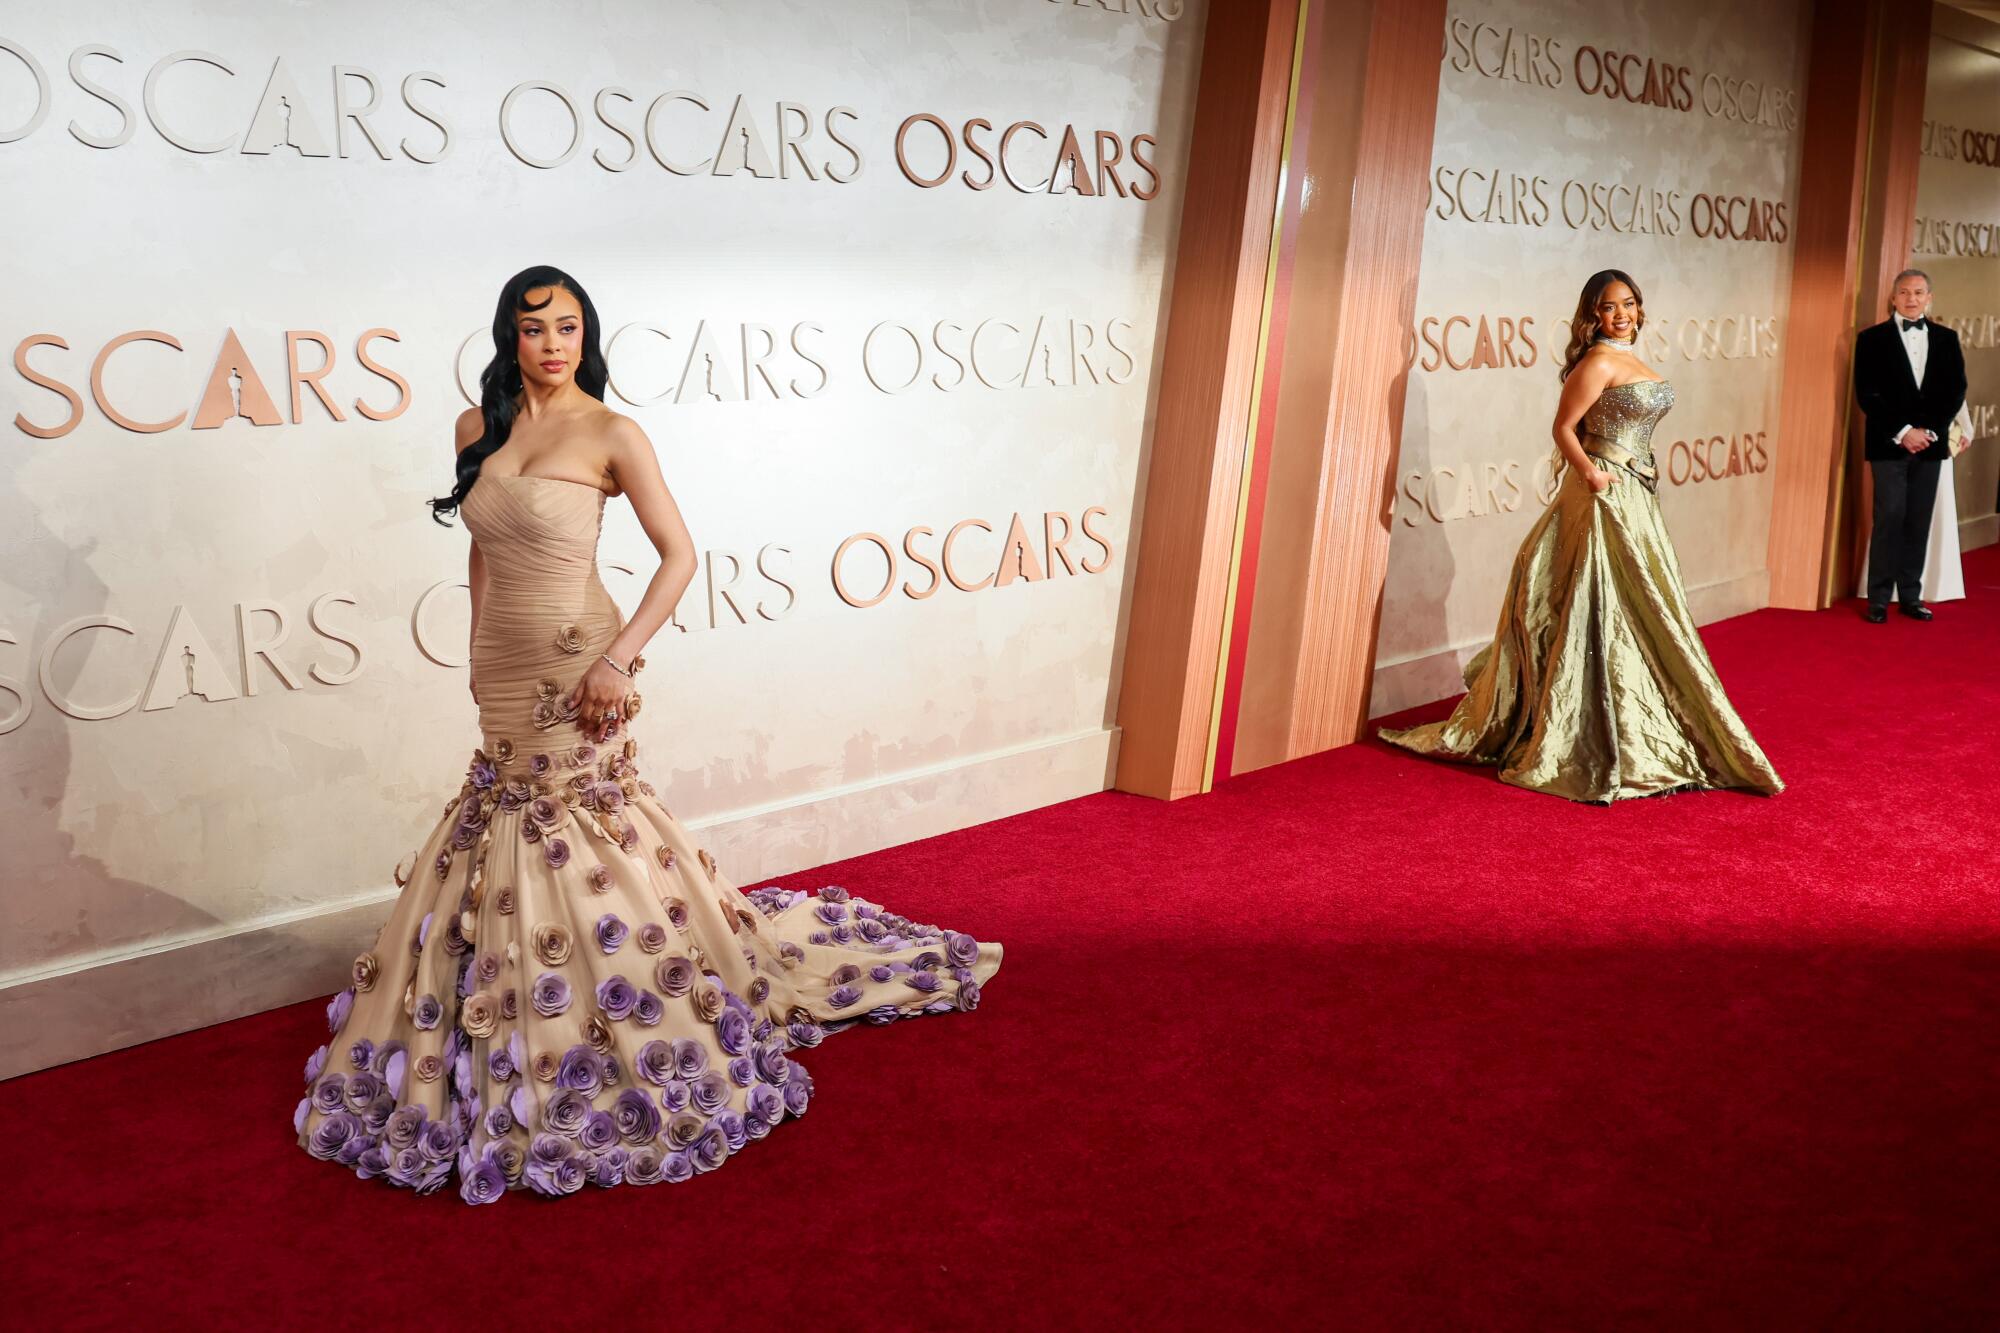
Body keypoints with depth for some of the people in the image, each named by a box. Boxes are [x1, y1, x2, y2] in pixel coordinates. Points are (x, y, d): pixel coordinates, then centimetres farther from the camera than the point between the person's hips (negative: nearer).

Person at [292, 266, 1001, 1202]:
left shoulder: (612, 436, -9)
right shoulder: (478, 428, 7)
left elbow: (679, 554, -9)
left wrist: (620, 659, -16)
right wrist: (479, 650, 15)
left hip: (574, 673, -6)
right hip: (504, 672, 6)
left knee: (580, 852, -1)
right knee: (511, 848, 12)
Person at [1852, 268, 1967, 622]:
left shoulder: (1946, 338, 10)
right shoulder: (1872, 338, 1)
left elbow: (1955, 390, 6)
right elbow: (1867, 394, -5)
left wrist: (1930, 431, -7)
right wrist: (1902, 432, -13)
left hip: (1930, 443, 3)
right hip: (1888, 444, -3)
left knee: (1919, 522, 5)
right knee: (1890, 518, -7)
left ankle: (1911, 596, 10)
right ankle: (1879, 599, -2)